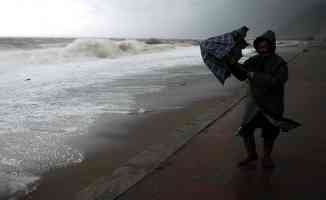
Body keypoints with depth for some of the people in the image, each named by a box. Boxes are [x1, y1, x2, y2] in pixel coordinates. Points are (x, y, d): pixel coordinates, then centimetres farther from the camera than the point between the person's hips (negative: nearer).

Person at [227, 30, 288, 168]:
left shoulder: (279, 64, -12)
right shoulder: (254, 61, 3)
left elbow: (276, 82, -25)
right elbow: (241, 75, 6)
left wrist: (255, 76, -26)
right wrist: (233, 65, -12)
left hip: (272, 105, -3)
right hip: (254, 102, 4)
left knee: (269, 133, 11)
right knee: (246, 130, 2)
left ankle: (266, 157, 32)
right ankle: (251, 155, 24)